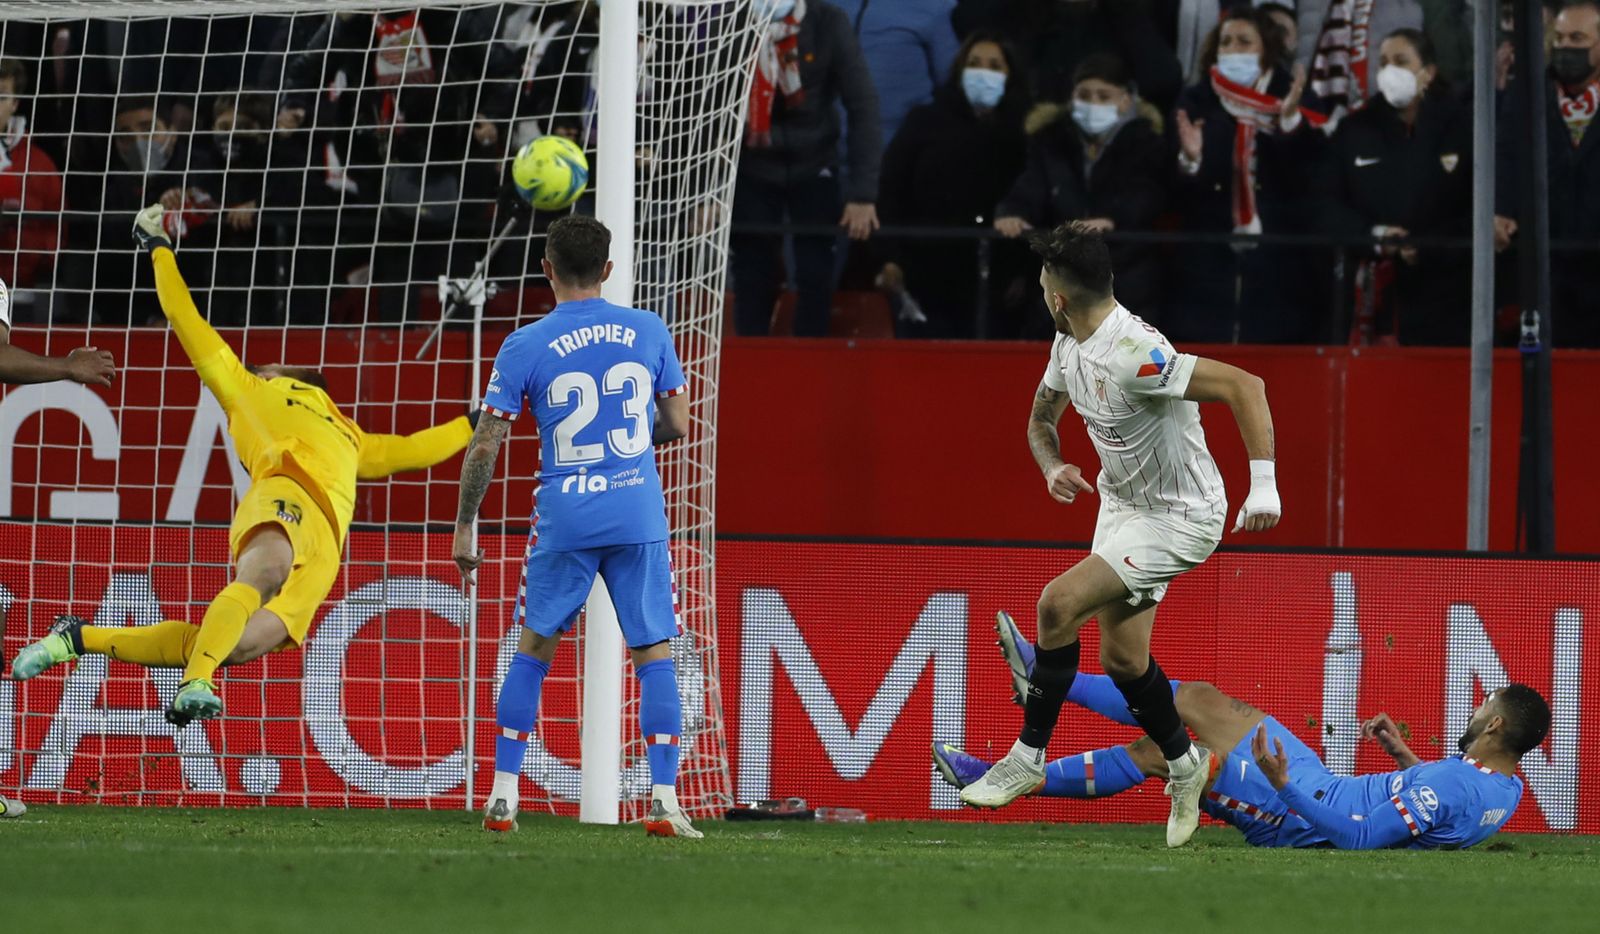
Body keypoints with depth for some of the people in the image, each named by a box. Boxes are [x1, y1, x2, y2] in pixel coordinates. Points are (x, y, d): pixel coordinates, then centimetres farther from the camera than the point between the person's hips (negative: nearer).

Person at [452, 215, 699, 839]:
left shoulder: (524, 348, -2)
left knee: (532, 653, 13)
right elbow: (676, 425, 9)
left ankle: (503, 797, 11)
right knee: (654, 654, 4)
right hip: (640, 516, 1)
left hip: (564, 523, -1)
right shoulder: (648, 332, 3)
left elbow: (485, 446, -2)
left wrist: (464, 529, 7)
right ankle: (664, 802, -5)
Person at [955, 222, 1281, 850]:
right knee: (1122, 658, 10)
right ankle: (1184, 765, 33)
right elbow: (1042, 416, 16)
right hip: (1121, 503, 9)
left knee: (1060, 603, -20)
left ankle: (1028, 759, -9)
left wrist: (1263, 483, -38)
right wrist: (1052, 466, -7)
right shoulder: (1069, 346, -2)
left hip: (1180, 519, -9)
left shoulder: (1133, 355, -31)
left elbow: (1244, 386, -34)